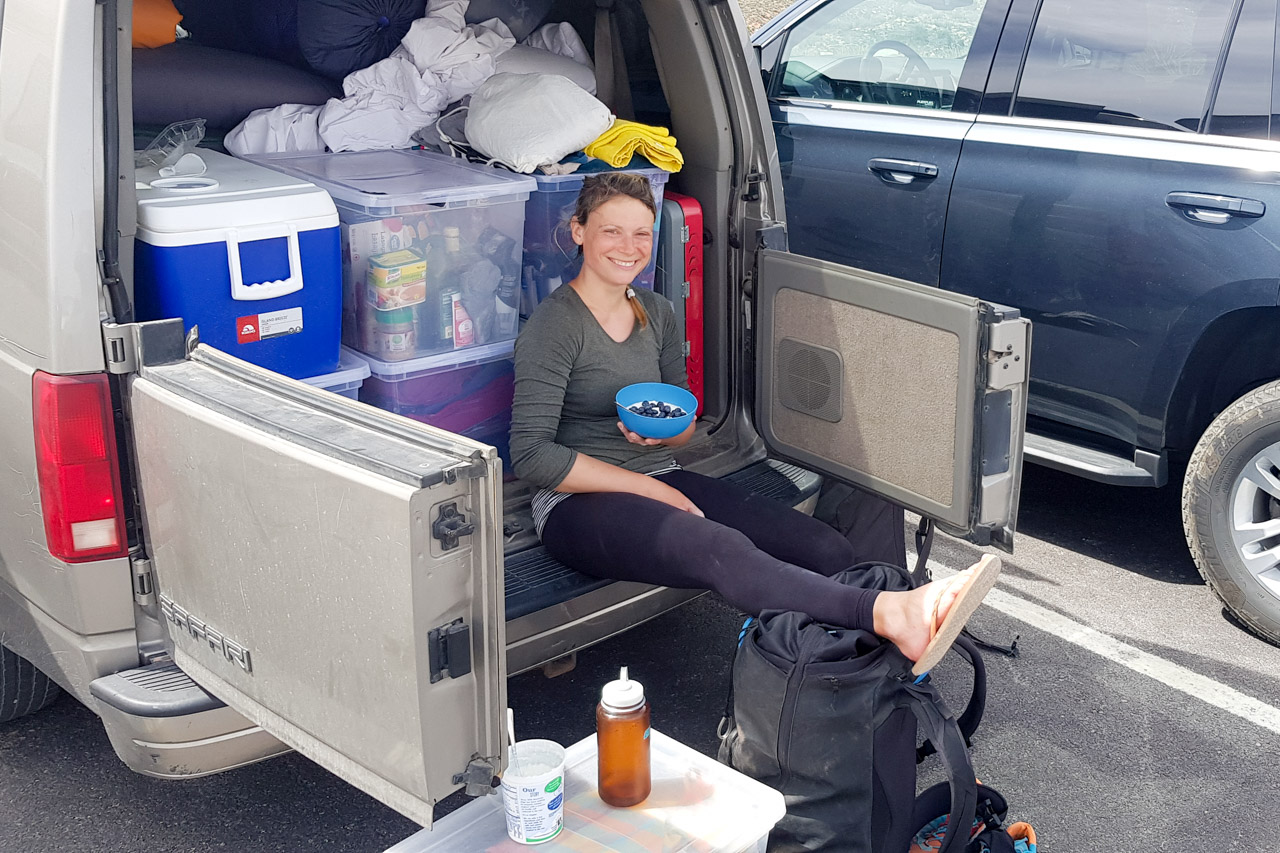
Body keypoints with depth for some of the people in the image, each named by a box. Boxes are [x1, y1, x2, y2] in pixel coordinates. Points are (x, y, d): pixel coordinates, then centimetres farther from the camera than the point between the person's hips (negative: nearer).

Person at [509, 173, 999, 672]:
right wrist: (647, 488, -15)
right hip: (579, 503, -8)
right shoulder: (555, 326, -7)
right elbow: (531, 454, -14)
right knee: (722, 550, -39)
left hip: (660, 478, 8)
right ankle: (888, 614, -58)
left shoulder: (656, 314, 14)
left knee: (829, 551, -15)